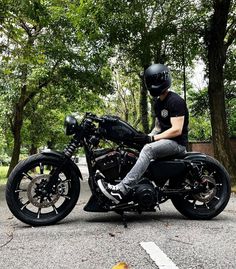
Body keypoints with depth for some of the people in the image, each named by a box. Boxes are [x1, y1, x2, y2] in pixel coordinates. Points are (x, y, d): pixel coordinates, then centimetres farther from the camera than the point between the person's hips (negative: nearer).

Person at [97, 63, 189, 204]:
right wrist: (147, 136, 1)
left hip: (178, 142, -10)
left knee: (148, 149, -34)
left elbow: (176, 130, -21)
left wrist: (151, 138, -23)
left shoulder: (176, 101, -15)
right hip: (165, 139, 10)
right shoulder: (157, 102, 14)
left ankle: (121, 190, -40)